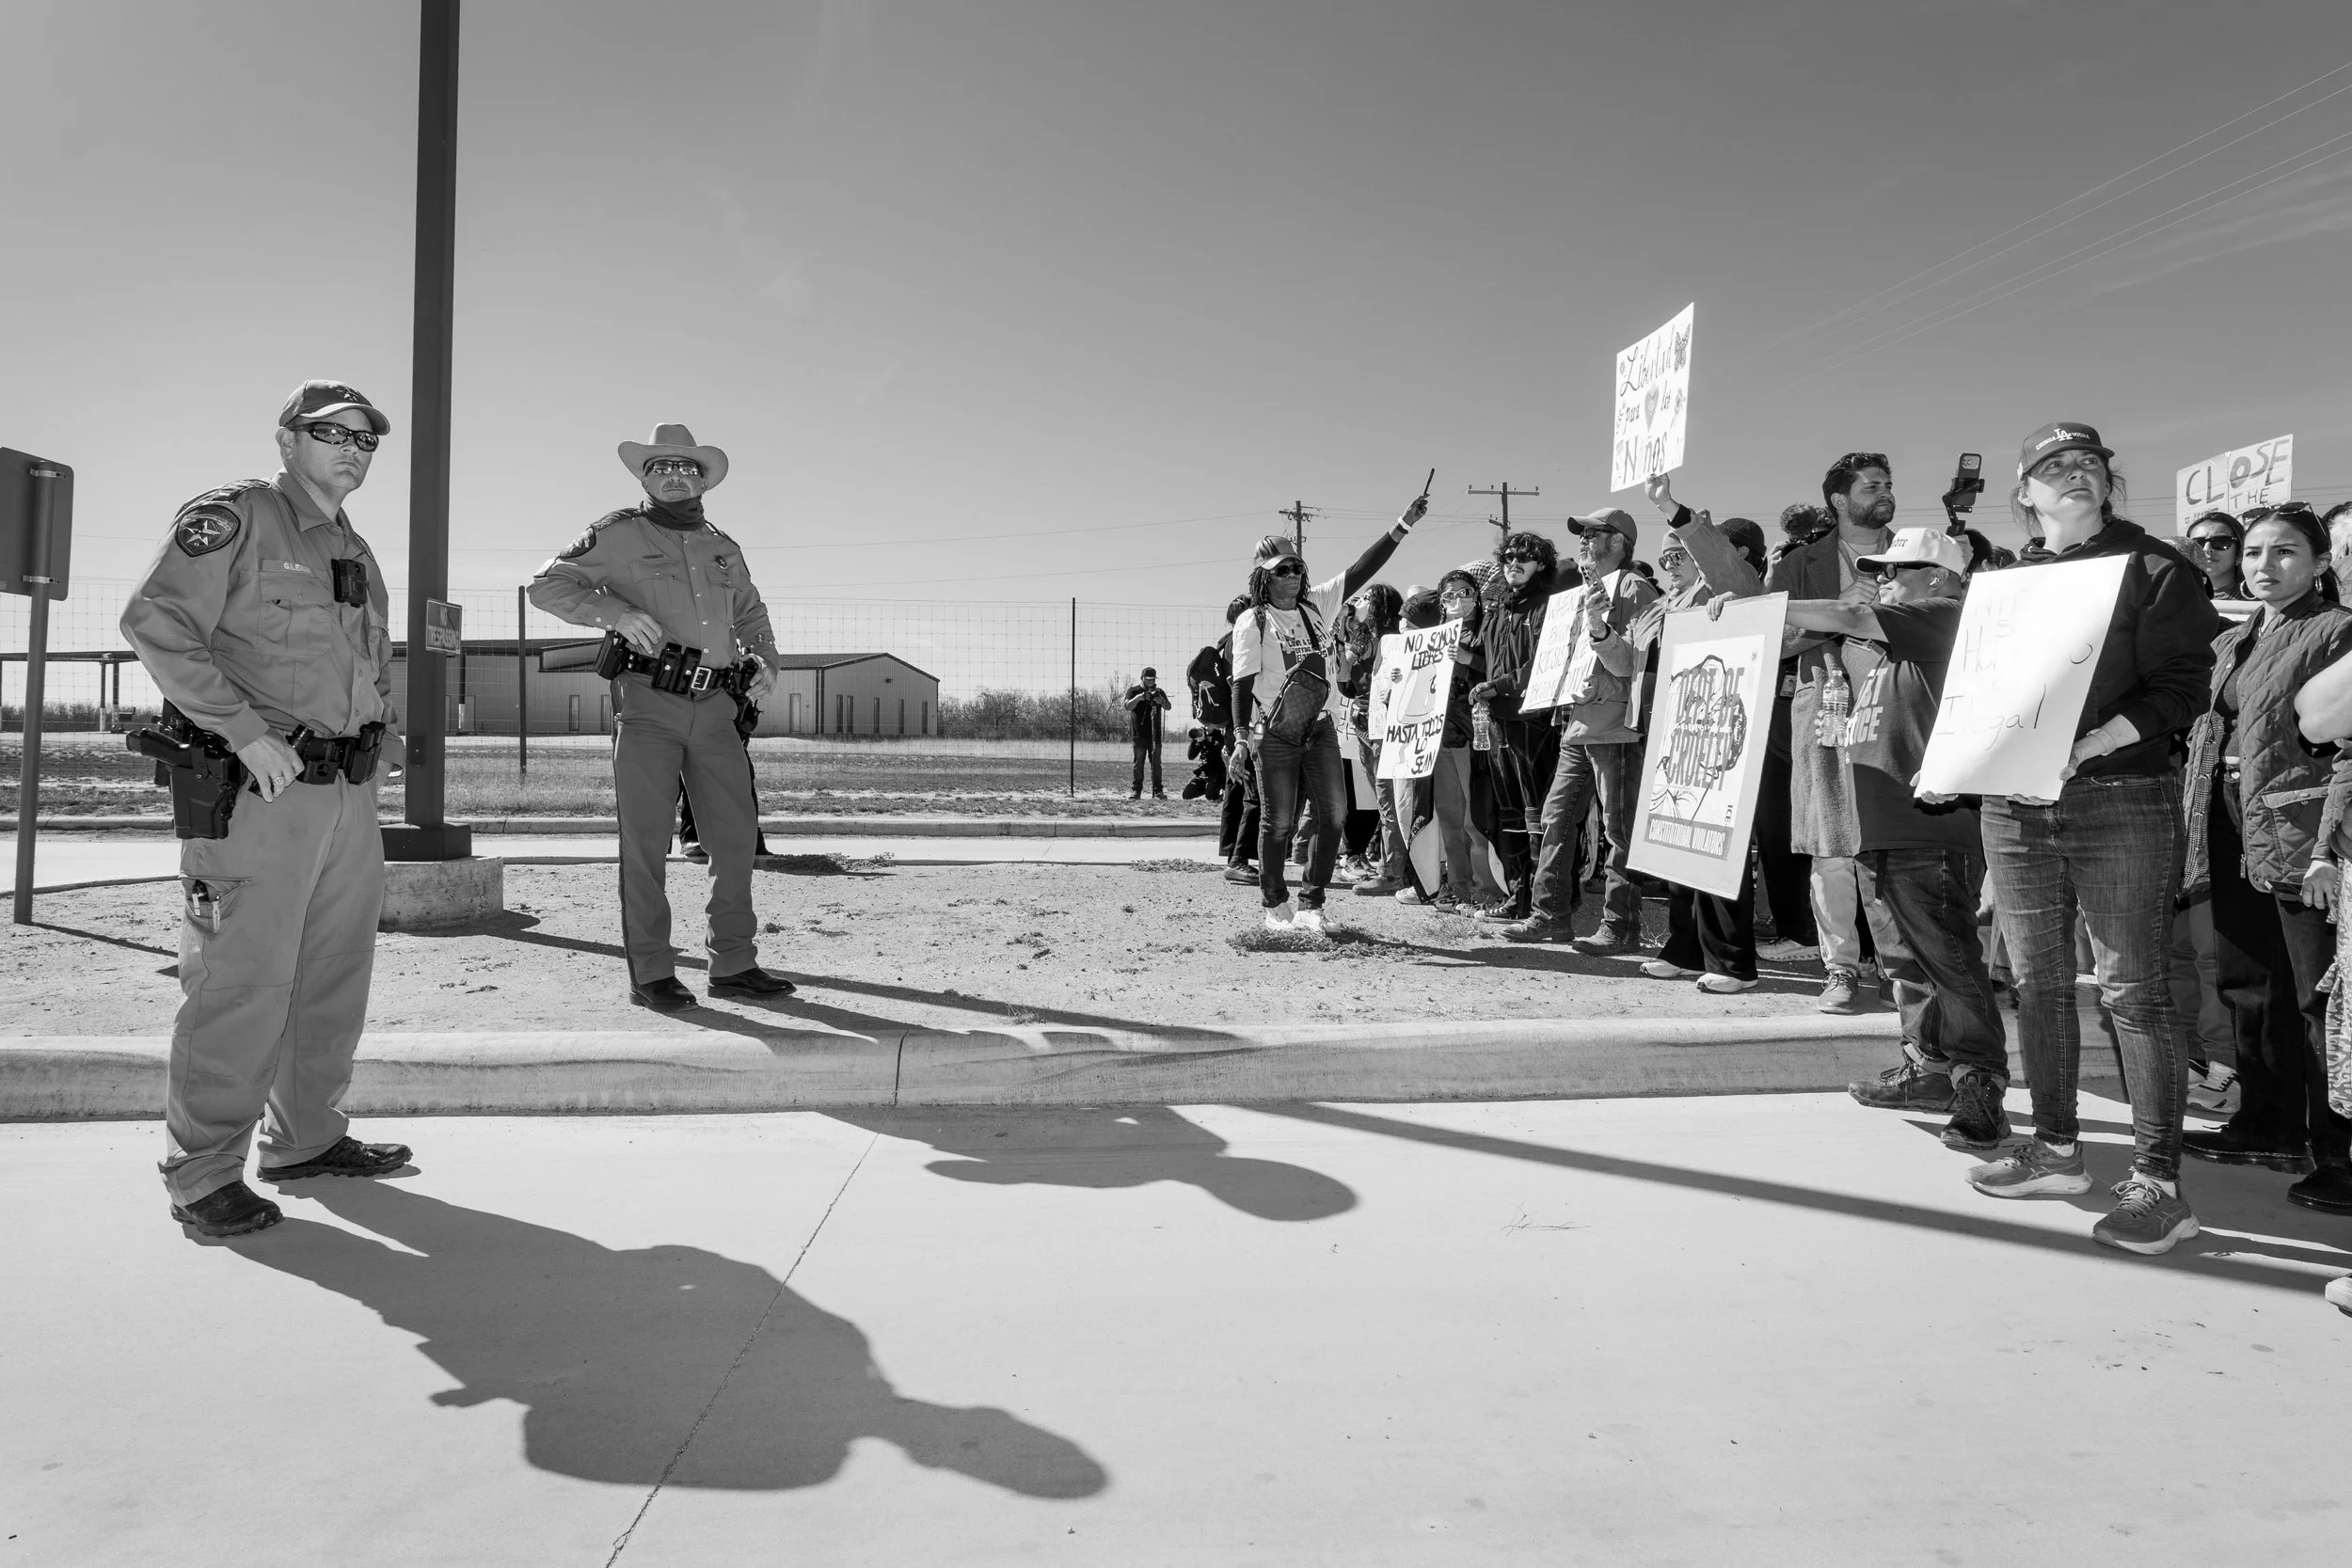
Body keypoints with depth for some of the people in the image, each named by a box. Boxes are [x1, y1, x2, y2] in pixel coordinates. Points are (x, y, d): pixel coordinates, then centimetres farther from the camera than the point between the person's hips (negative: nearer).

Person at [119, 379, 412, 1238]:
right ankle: (203, 1173, 6)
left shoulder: (355, 550, 20)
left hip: (350, 790, 8)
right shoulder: (234, 516, -4)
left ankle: (306, 1137, 26)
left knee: (336, 975, 13)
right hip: (262, 789, -8)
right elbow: (153, 620, -15)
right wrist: (247, 730, -20)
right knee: (243, 982, -5)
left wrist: (376, 729, 17)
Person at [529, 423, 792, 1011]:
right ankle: (650, 973, 4)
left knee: (736, 835, 5)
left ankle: (733, 965, 15)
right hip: (647, 703, -5)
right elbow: (547, 585, 3)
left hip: (715, 708, 5)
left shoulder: (722, 546, 20)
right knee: (646, 839, -3)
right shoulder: (619, 534, 6)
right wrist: (615, 612, -13)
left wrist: (766, 662, 12)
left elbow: (751, 614, 32)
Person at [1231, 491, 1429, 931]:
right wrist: (1244, 732, -16)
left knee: (1333, 813, -3)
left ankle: (1311, 903, 8)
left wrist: (1403, 527, -3)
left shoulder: (1316, 604, 11)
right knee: (1277, 822, 1)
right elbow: (1242, 680, -7)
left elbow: (1361, 570, 5)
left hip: (1321, 727, 5)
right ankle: (1275, 906, 15)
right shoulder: (1252, 622, -2)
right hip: (1275, 733, -4)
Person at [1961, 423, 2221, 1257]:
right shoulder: (2010, 578, 14)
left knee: (2132, 989, -5)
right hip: (2014, 803, 5)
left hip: (2120, 799, -4)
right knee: (2037, 982, 10)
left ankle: (2158, 1182, 3)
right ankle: (2055, 1148, 23)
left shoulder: (2153, 569, 1)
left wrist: (2092, 743, -22)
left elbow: (2182, 687, -8)